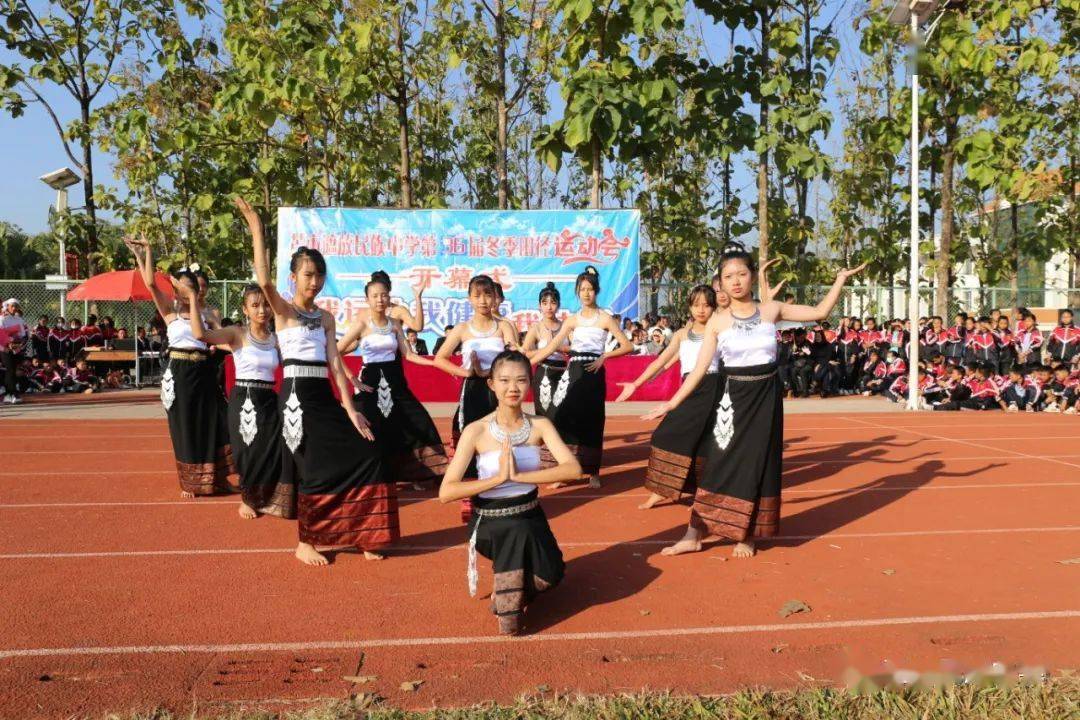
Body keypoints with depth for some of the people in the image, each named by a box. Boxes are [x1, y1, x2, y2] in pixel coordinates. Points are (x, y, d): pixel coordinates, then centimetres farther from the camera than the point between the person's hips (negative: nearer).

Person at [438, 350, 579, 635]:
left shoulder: (540, 425, -7)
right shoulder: (476, 431, -15)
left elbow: (573, 468, -21)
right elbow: (446, 492, -21)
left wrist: (518, 475, -30)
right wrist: (499, 477, -29)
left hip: (530, 515, 3)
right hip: (490, 521, -3)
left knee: (550, 575, -21)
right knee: (519, 532, -34)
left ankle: (506, 592, 14)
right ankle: (508, 611, -10)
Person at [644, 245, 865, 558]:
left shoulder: (772, 309, 0)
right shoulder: (717, 321, -3)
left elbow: (820, 312, 7)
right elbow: (700, 368, -3)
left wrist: (840, 279, 2)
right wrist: (673, 402, -7)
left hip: (766, 397, 1)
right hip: (735, 398, -1)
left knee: (759, 465, 5)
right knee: (720, 465, -3)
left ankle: (746, 535, 17)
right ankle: (694, 534, 3)